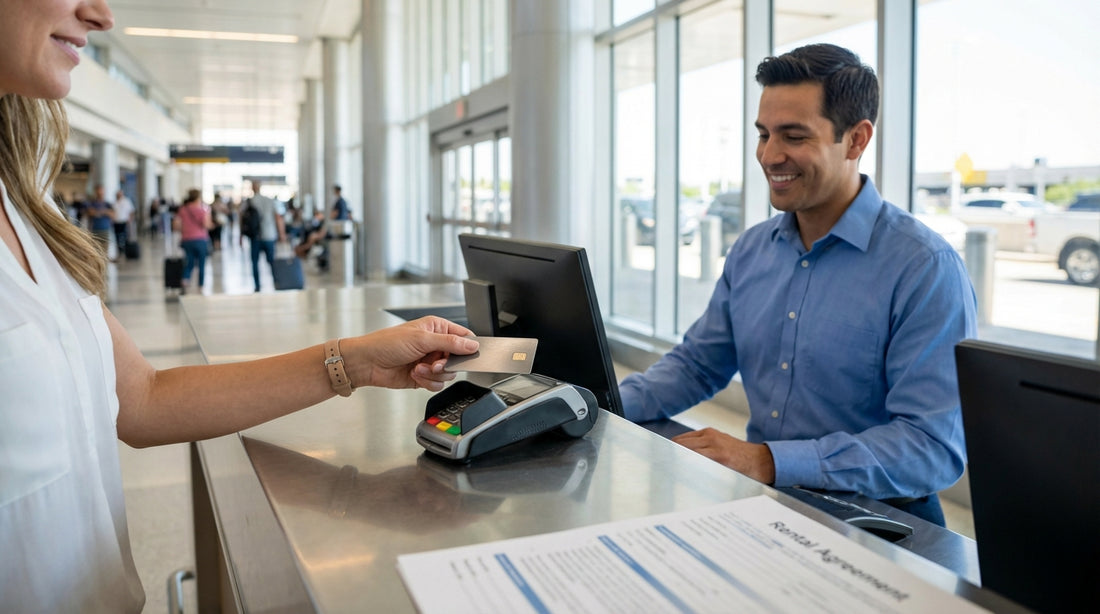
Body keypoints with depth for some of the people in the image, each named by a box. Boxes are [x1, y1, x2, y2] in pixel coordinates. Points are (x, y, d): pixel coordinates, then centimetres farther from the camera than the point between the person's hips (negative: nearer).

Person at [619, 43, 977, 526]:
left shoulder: (927, 269, -15)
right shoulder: (750, 250, 7)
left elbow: (936, 447, -21)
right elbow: (697, 364, 13)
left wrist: (769, 461, -31)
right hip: (762, 504, 6)